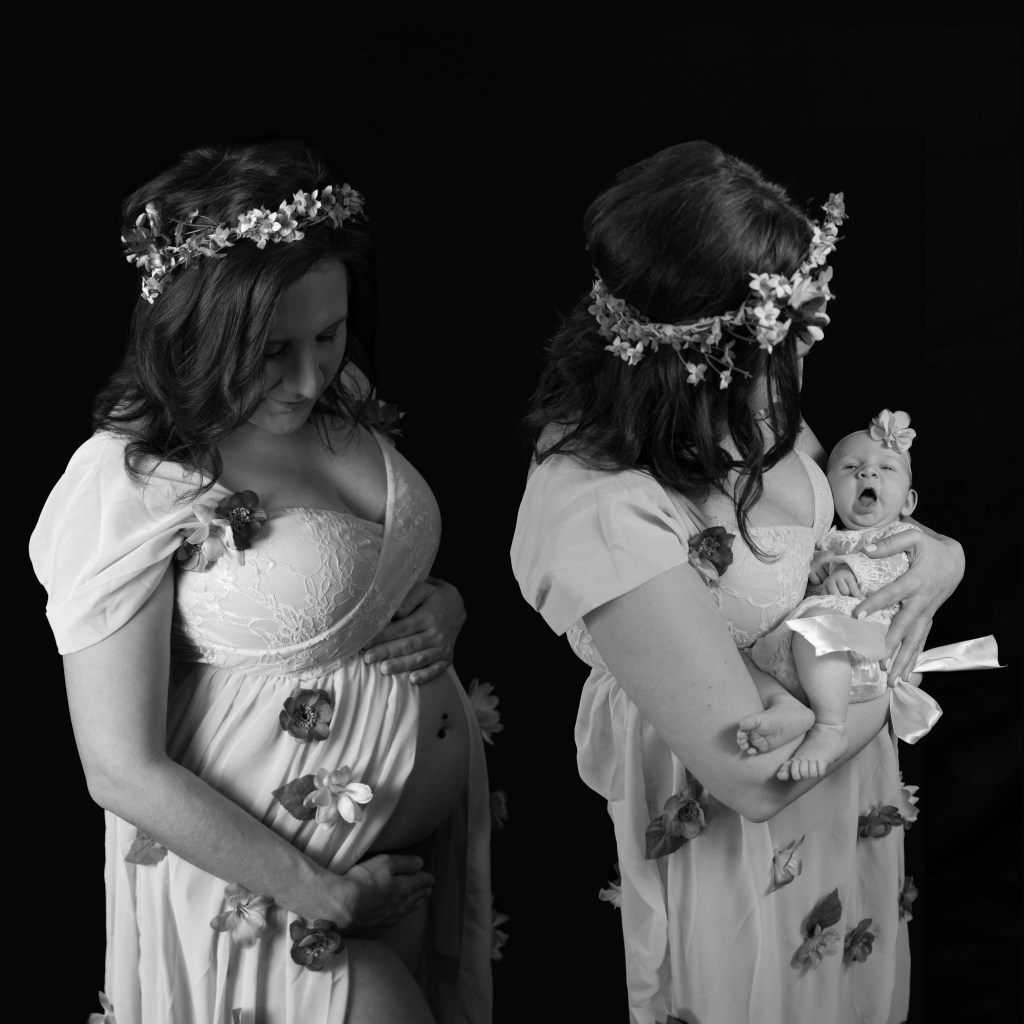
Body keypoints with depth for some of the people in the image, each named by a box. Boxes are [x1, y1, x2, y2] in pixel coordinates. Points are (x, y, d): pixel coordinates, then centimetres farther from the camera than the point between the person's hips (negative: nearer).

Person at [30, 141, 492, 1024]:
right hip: (262, 866, -6)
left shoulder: (339, 401, -3)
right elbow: (123, 770, -21)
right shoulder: (126, 485, -23)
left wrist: (445, 605, -8)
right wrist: (323, 894, -18)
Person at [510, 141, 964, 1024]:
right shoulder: (609, 519, -39)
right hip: (741, 843, -7)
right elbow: (758, 771, -32)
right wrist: (895, 651, -19)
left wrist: (936, 550, -14)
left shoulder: (731, 404, -16)